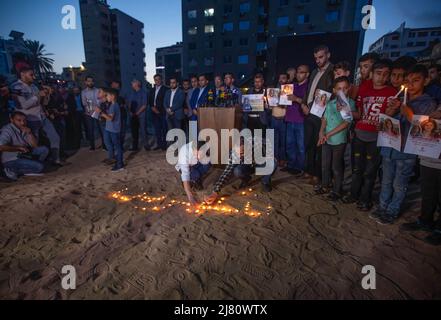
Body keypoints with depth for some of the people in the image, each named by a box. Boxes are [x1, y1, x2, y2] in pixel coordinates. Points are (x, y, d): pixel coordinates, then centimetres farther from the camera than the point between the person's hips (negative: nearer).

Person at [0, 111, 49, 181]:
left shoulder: (24, 130, 7)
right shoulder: (7, 130, -14)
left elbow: (35, 145, 2)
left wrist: (29, 133, -11)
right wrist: (19, 148, -21)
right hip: (12, 160, -7)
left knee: (44, 150, -9)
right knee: (40, 167, -22)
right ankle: (13, 171, -7)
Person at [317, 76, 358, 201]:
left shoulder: (350, 103, -10)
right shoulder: (330, 103, 3)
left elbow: (346, 123, -16)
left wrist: (328, 134, -19)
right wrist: (321, 133, -8)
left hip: (339, 140, -4)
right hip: (326, 140, 5)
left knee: (336, 167, 6)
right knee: (325, 164, 14)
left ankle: (337, 191, 22)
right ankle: (325, 186, 32)